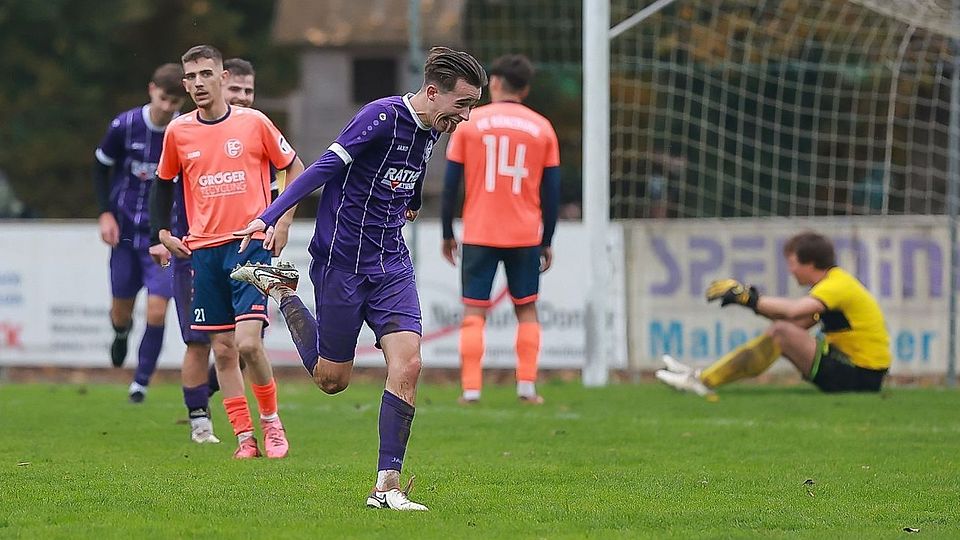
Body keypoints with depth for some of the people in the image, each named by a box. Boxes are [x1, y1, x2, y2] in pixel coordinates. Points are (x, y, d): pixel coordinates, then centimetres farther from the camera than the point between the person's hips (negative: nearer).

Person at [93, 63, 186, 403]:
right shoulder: (125, 126, -10)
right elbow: (101, 167, 6)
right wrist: (106, 213, -3)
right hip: (126, 230, 1)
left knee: (156, 310, -13)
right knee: (121, 309, 10)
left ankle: (141, 381, 6)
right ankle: (121, 333, 48)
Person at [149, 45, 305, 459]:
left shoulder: (253, 123, -2)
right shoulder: (178, 132, 6)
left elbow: (295, 168, 8)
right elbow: (164, 181, 21)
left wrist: (282, 222, 0)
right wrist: (162, 232, 11)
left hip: (252, 244, -3)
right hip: (204, 250, 3)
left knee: (247, 342, -15)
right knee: (222, 349, 2)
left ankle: (270, 419, 7)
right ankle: (244, 437, 8)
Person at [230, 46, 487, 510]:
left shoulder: (429, 131, 6)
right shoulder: (383, 116, -19)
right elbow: (324, 168, -23)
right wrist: (269, 218, -29)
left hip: (391, 262, 6)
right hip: (342, 260, -6)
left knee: (407, 365, -12)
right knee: (332, 379, 8)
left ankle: (387, 486, -7)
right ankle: (278, 289, 30)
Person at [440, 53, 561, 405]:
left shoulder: (469, 123, 0)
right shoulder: (542, 128, 4)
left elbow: (450, 184, 0)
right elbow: (551, 191, 4)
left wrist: (447, 234, 8)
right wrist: (547, 241, 11)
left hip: (479, 235, -1)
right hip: (526, 236, 1)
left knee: (473, 312, 2)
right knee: (527, 309, 13)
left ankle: (471, 389, -7)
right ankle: (527, 387, 6)